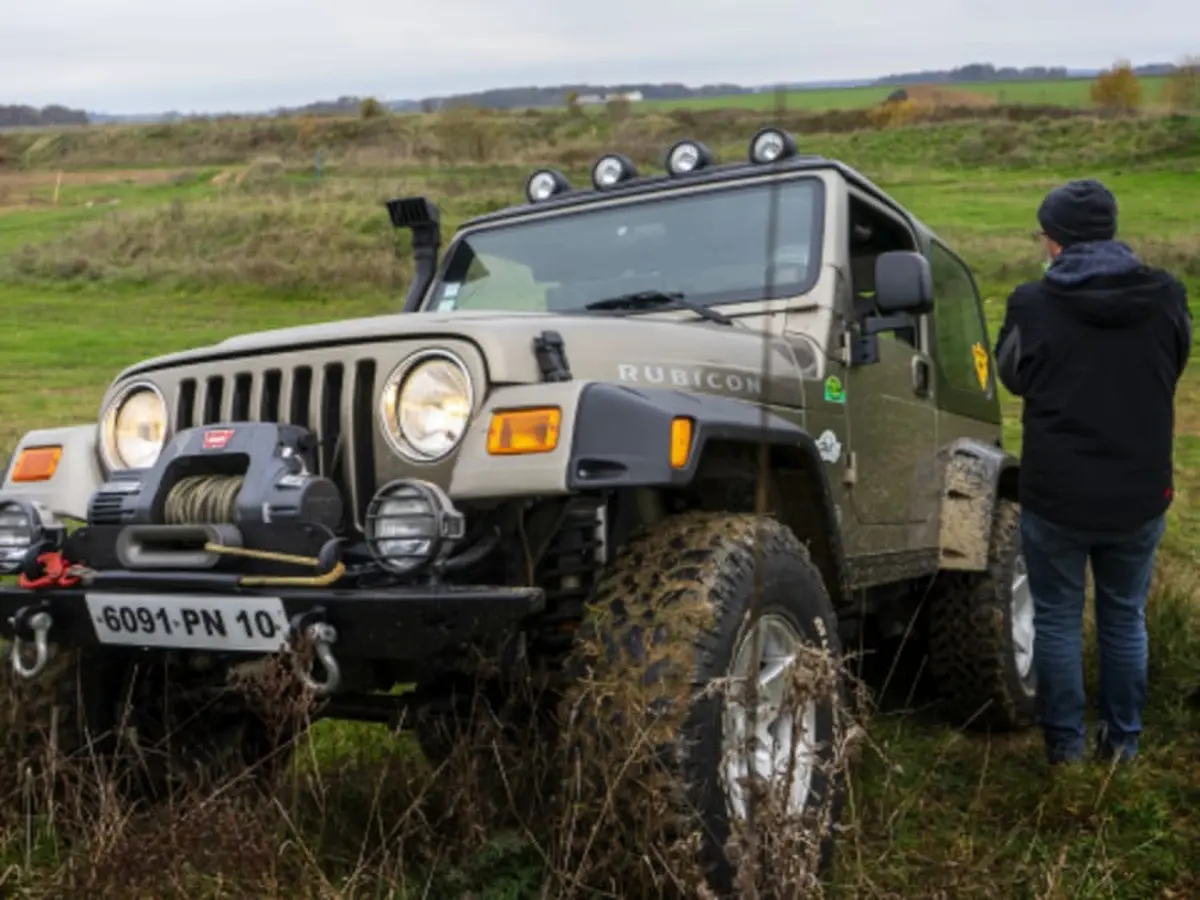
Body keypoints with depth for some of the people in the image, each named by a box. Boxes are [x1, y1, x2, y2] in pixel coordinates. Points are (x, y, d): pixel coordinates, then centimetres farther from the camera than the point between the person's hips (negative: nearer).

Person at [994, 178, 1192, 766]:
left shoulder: (1033, 304, -13)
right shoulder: (1165, 297, -5)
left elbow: (1012, 376, 3)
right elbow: (1173, 368, 11)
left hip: (1056, 496, -2)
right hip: (1140, 496, 3)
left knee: (1057, 619, 13)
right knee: (1125, 619, 18)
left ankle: (1065, 744, 21)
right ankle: (1123, 742, 29)